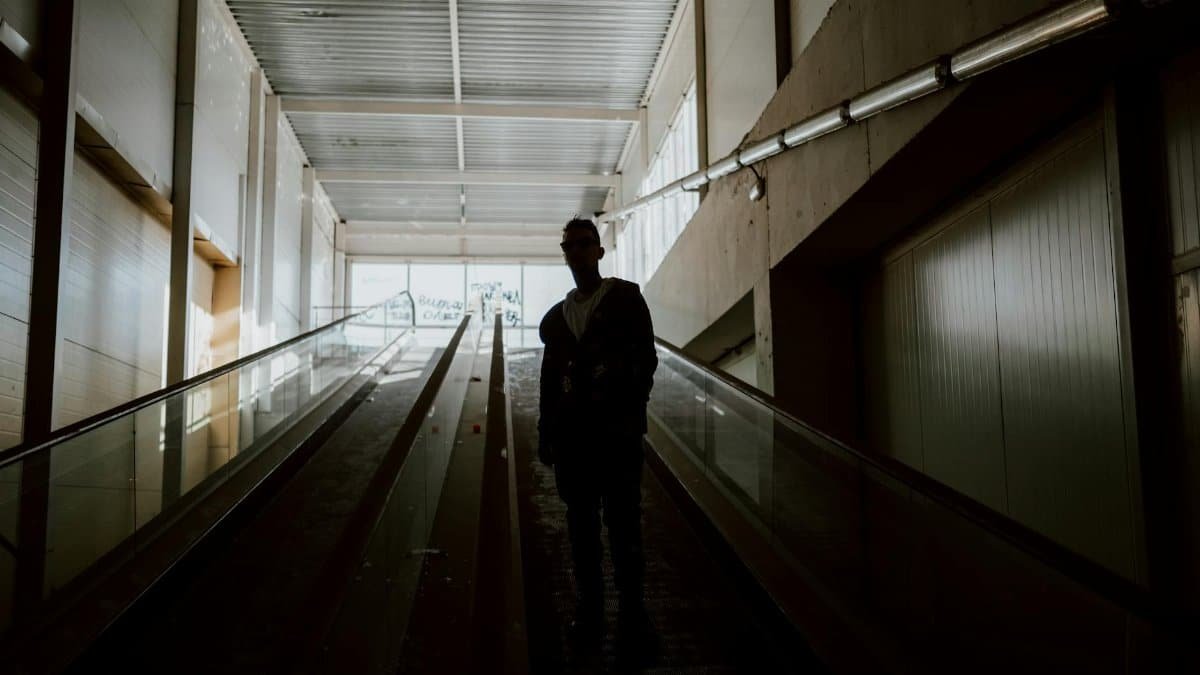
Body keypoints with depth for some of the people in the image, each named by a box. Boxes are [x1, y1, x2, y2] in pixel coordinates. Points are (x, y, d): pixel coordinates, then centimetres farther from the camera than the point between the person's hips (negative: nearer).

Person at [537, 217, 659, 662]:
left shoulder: (625, 297, 4)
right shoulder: (555, 316, 17)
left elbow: (645, 358, -4)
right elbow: (549, 377, 16)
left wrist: (630, 412, -15)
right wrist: (546, 433, 10)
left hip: (616, 430, -4)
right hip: (571, 433, 5)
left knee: (623, 525, -4)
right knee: (581, 526, 8)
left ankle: (632, 620, 2)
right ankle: (588, 614, 16)